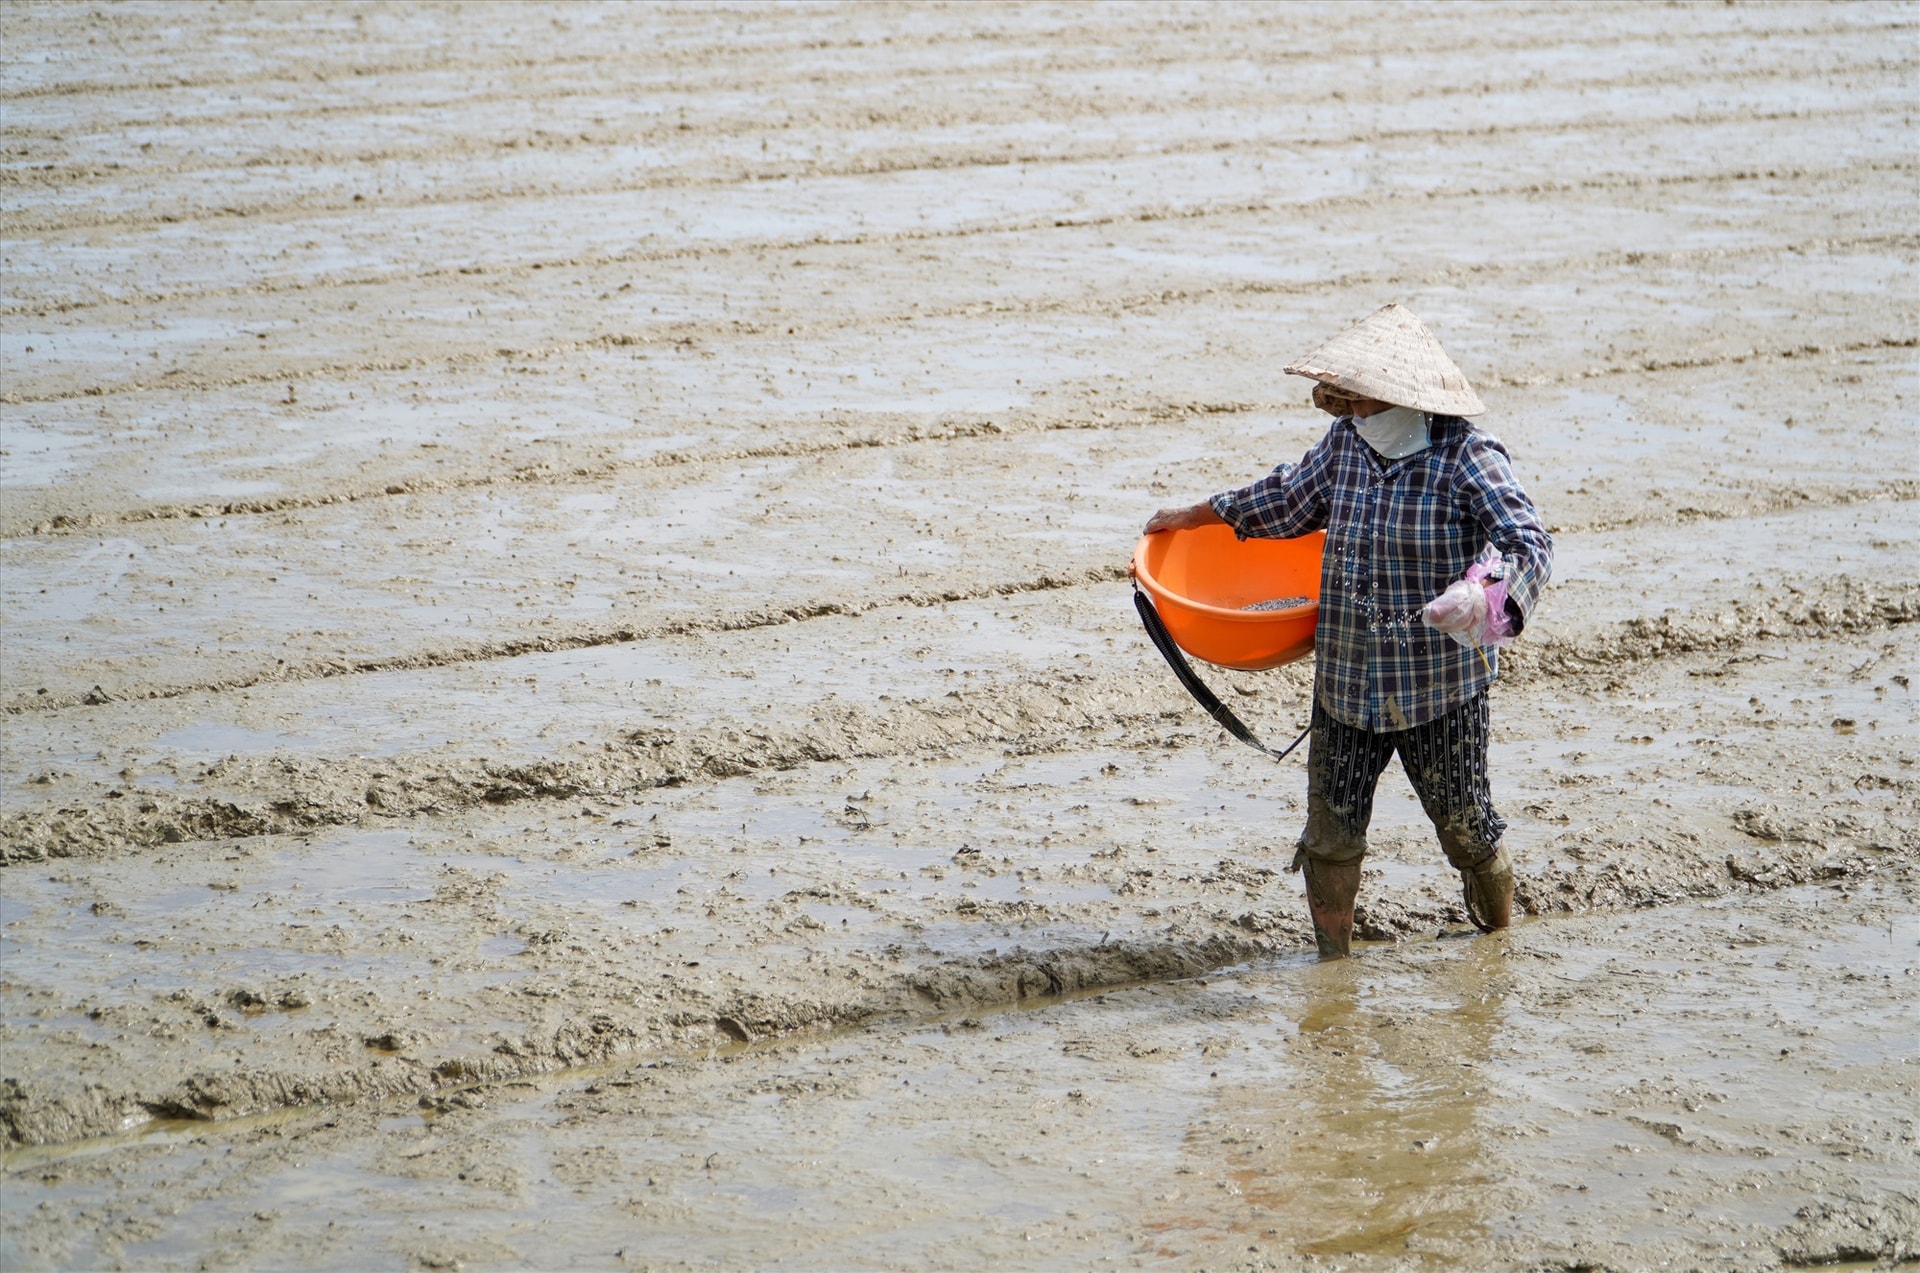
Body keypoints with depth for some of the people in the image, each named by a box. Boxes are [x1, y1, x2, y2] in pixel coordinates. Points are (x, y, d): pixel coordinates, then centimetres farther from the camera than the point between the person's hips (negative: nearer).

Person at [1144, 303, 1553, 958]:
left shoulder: (1467, 456, -16)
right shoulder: (1346, 442, 2)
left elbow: (1529, 544, -26)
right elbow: (1290, 497, 22)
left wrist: (1482, 594, -48)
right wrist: (1196, 517, 30)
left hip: (1440, 685, -5)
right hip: (1345, 678, 5)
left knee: (1464, 824, 9)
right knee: (1330, 831, 6)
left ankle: (1503, 944, 34)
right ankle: (1333, 962, 22)